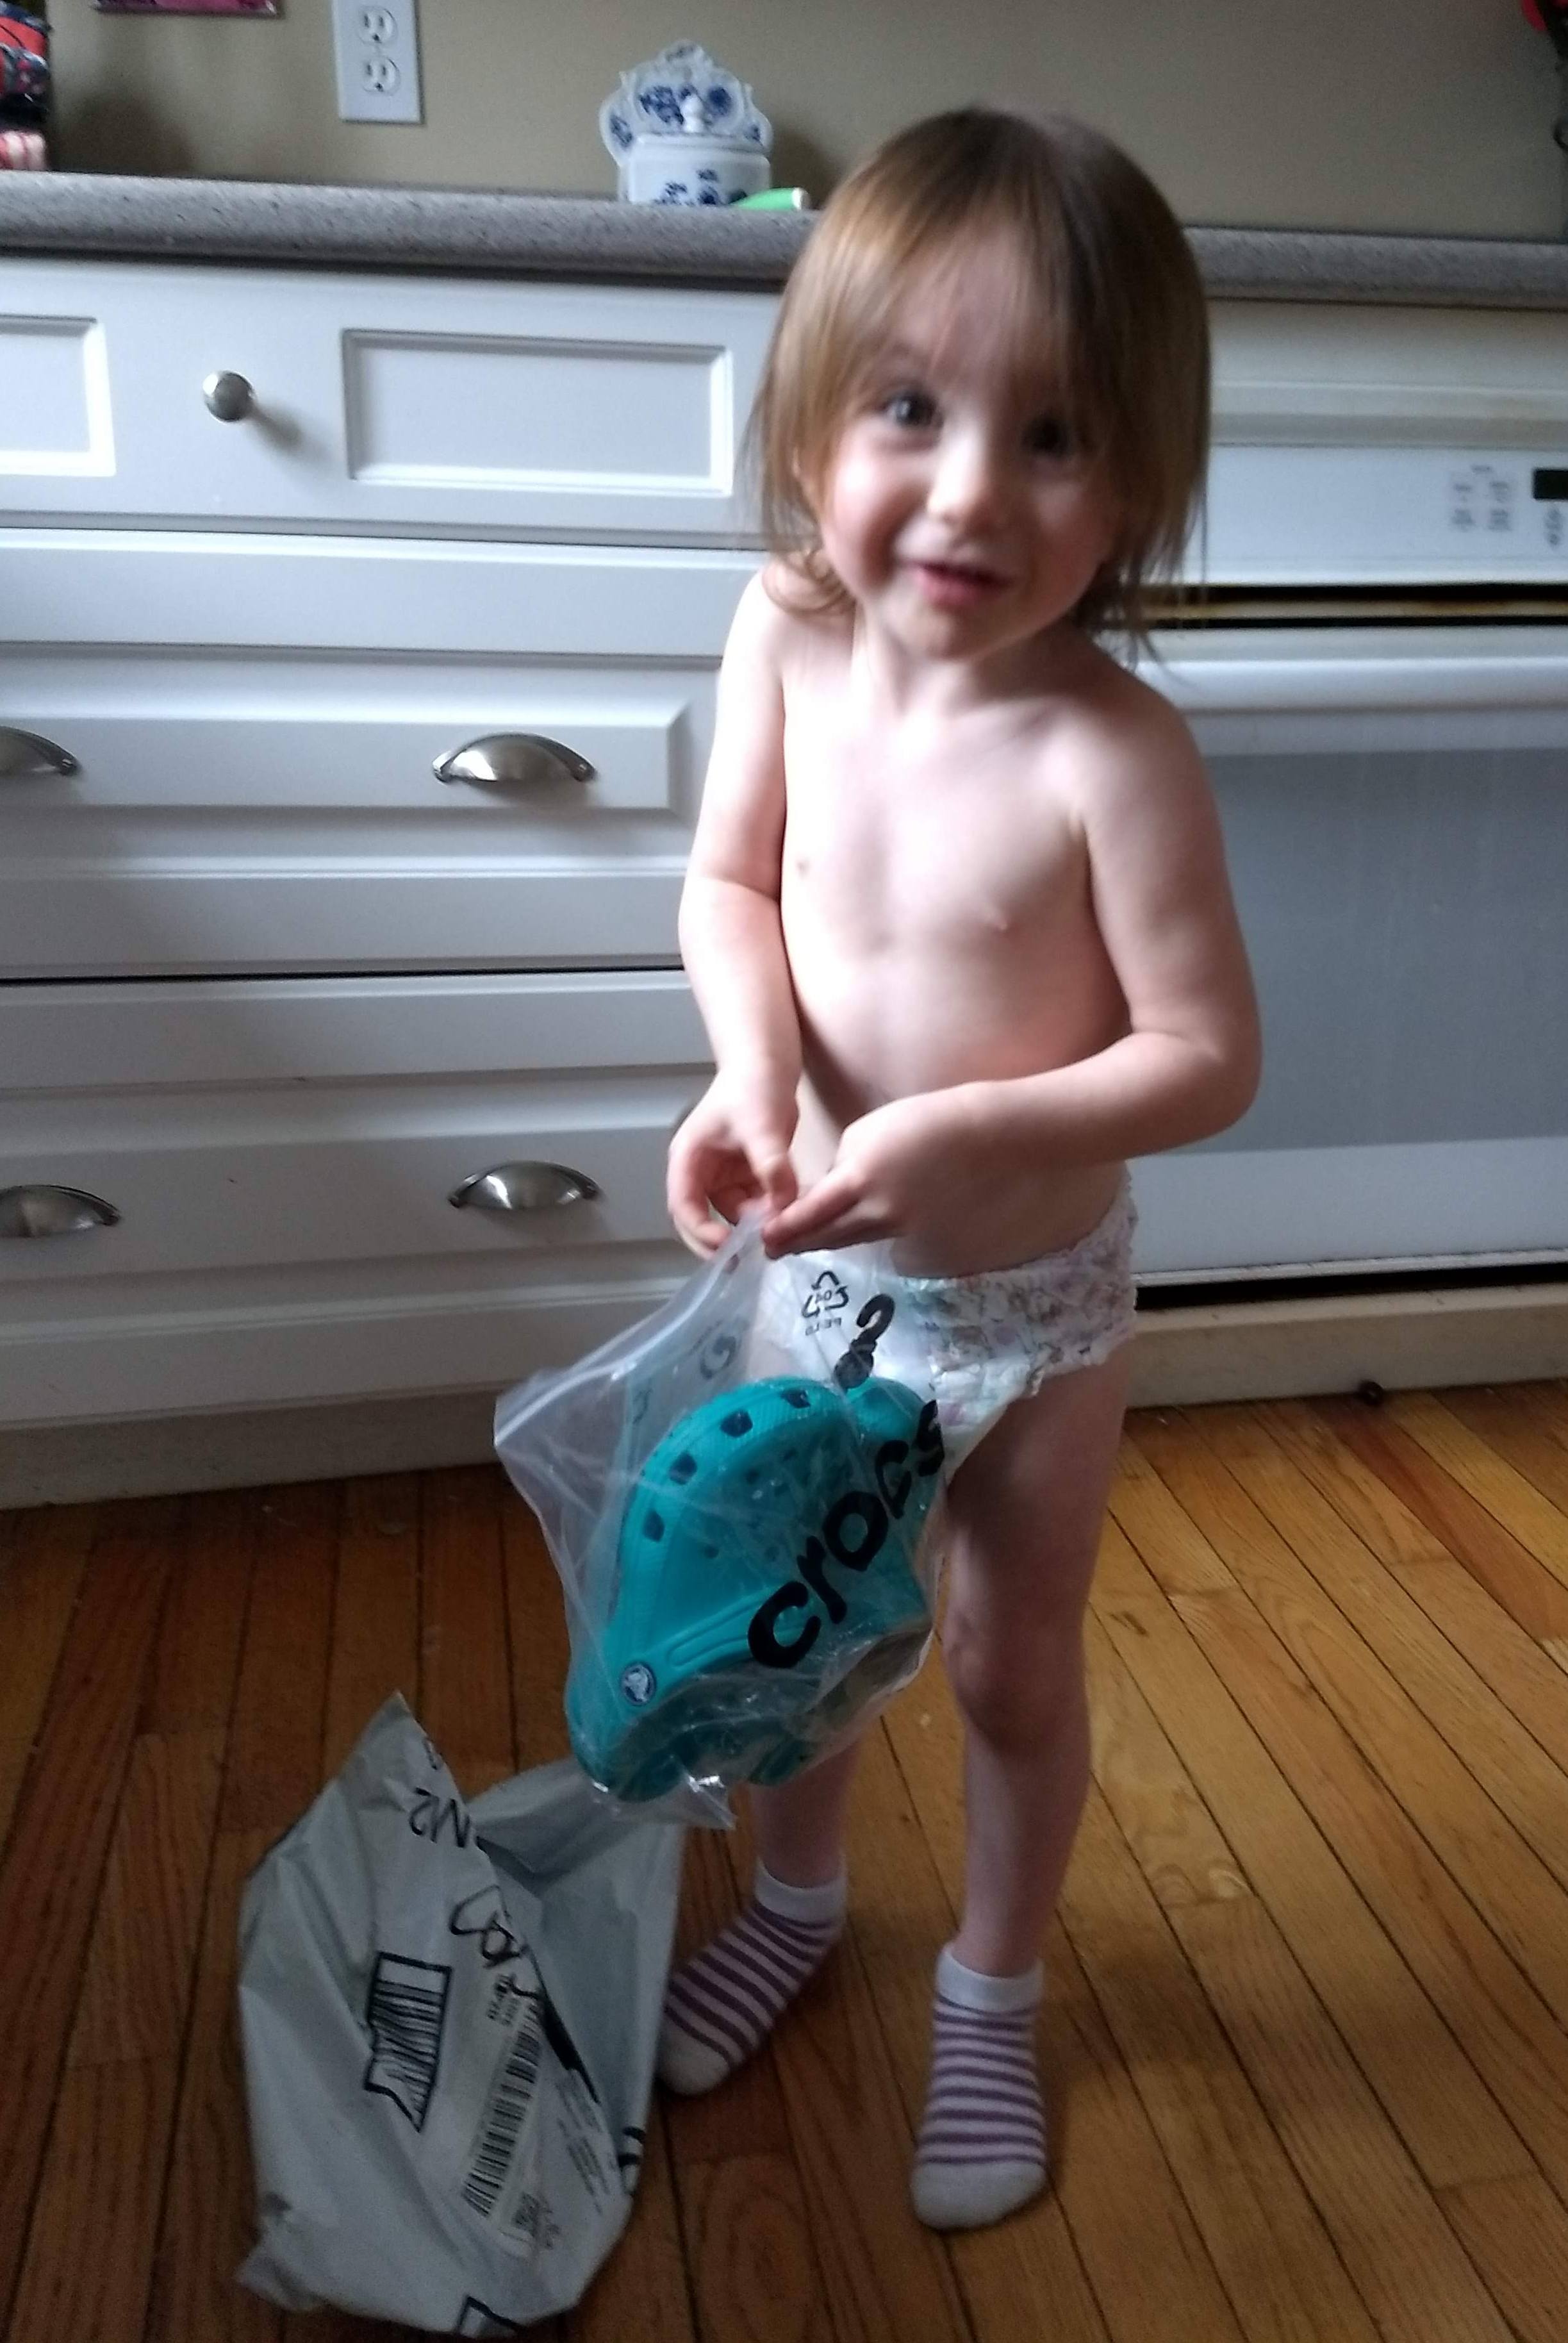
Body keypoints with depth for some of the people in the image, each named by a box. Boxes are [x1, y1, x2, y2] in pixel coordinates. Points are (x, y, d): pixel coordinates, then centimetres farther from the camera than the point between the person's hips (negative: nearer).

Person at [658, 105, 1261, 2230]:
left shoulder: (1112, 747, -27)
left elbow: (1209, 1057, -21)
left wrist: (972, 1131, -32)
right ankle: (796, 1899, 54)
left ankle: (993, 1992, 46)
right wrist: (756, 1067, -20)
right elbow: (728, 883, -2)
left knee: (1014, 1667, 16)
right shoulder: (785, 641, -14)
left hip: (1033, 1300, -4)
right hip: (818, 1266, 4)